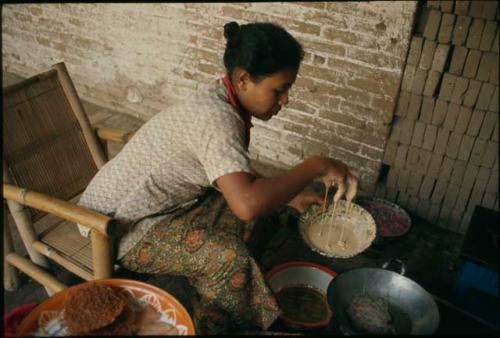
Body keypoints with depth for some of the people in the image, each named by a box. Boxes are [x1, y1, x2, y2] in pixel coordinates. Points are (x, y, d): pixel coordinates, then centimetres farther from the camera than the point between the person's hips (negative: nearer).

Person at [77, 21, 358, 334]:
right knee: (229, 257, -25)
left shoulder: (227, 103, -3)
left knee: (265, 208, 1)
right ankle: (218, 326, 2)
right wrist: (316, 166, -32)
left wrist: (290, 196, 0)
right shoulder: (214, 117, -31)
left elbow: (238, 174, 11)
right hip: (120, 225, -9)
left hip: (162, 203, 9)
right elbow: (248, 204, -44)